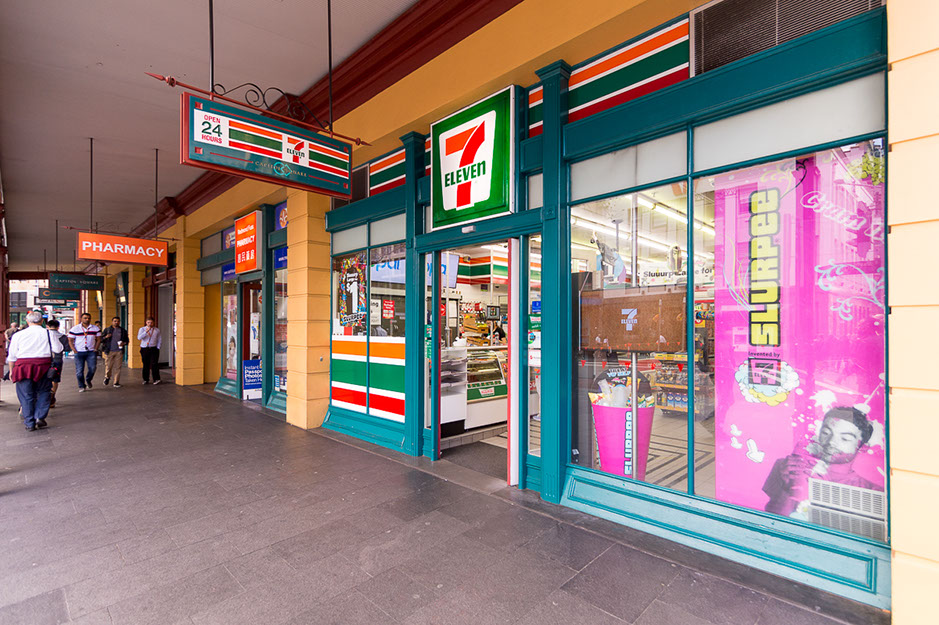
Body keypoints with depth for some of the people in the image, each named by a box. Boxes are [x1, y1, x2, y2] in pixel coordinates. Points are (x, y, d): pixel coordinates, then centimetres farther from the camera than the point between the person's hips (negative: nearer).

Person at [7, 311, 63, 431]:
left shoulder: (18, 335, 4)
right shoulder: (48, 333, -1)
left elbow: (12, 356, 8)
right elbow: (58, 349, -2)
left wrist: (11, 371, 18)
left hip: (23, 367, 1)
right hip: (43, 366, -1)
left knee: (26, 395, 7)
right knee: (43, 392, 13)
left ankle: (29, 423, 10)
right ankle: (40, 417, 0)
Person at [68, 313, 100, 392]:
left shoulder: (96, 328, 5)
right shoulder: (75, 329, 0)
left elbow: (98, 339, 10)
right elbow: (70, 341, 3)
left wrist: (95, 349, 0)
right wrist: (74, 351, -6)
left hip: (91, 352, 1)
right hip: (79, 352, -1)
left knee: (93, 368, -5)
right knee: (79, 370, 0)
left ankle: (88, 380, 24)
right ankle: (81, 387, 12)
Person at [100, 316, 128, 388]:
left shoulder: (123, 331, 12)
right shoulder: (107, 330, 8)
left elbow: (127, 340, 16)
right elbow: (101, 339, 6)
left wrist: (124, 343, -6)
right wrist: (105, 337, -14)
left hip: (119, 351, 1)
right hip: (109, 351, -1)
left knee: (118, 367, 0)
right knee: (108, 366, 0)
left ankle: (116, 382, 6)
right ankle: (107, 377, 30)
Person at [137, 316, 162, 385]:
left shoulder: (157, 330, 8)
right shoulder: (142, 329, 5)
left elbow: (160, 340, 13)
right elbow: (139, 338, -12)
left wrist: (158, 348, 4)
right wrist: (146, 331, -23)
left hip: (154, 349, -1)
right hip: (144, 349, 1)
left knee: (154, 364, -9)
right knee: (146, 365, 5)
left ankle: (156, 379, -11)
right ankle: (146, 380, 14)